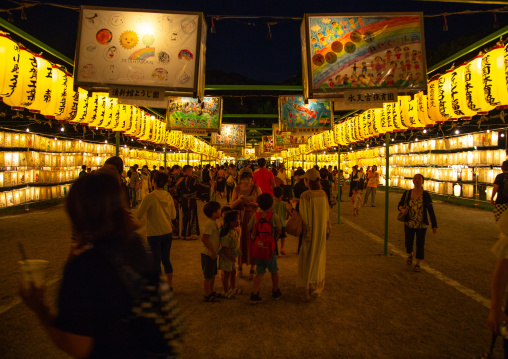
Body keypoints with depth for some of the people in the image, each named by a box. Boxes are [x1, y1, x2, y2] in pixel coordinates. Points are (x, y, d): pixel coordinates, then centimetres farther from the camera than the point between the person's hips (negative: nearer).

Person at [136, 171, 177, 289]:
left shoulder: (149, 197, -18)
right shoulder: (168, 196, -1)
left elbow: (138, 215, -13)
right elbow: (173, 216, 7)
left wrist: (141, 204, 3)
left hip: (154, 234, -5)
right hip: (167, 232, 5)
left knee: (156, 261, 6)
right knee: (166, 260, 18)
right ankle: (170, 285, 28)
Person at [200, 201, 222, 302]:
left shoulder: (214, 223, 10)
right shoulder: (210, 224, -20)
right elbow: (203, 238, -25)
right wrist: (212, 250, -23)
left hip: (212, 253, 10)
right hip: (208, 254, -10)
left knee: (213, 275, 19)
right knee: (208, 276, 2)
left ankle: (211, 292, 32)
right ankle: (207, 296, 12)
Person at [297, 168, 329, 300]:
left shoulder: (305, 196, -20)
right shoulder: (323, 194, -2)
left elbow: (304, 217, -20)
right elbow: (326, 212, 6)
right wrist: (327, 228, 16)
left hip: (310, 231, -6)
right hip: (321, 231, 6)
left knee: (308, 260, 8)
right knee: (319, 258, 19)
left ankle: (308, 290, 14)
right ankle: (318, 287, 31)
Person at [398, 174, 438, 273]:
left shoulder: (426, 195, -11)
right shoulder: (407, 193, -5)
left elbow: (431, 211, -8)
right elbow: (400, 204, 6)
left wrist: (434, 226, -7)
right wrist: (402, 209, -19)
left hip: (421, 225, -2)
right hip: (409, 224, 2)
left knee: (420, 244, 7)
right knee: (408, 242, 12)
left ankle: (417, 264, 26)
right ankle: (410, 255, 45)